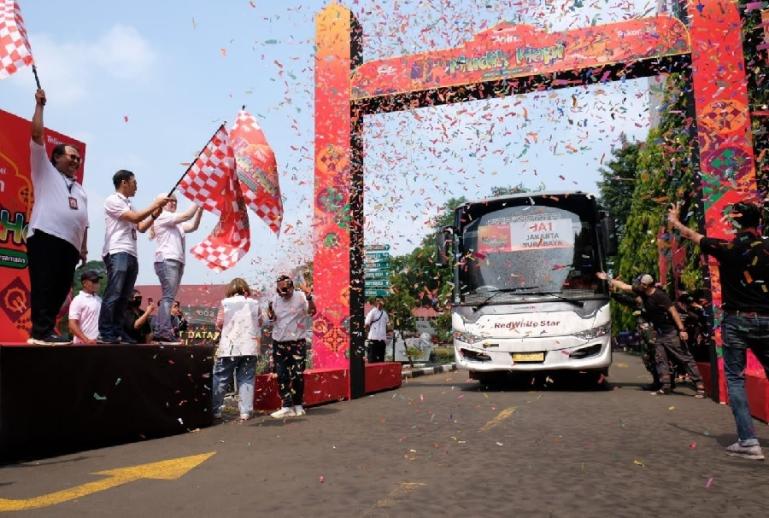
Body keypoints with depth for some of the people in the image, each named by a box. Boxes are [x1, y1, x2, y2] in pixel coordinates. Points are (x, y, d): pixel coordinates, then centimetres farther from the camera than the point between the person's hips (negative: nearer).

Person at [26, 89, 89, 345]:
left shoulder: (80, 189, 30)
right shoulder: (45, 171, 15)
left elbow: (83, 221, 25)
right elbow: (37, 135, 6)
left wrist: (83, 247, 16)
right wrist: (39, 105, 6)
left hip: (70, 244, 6)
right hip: (45, 236, -6)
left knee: (60, 289, 3)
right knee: (43, 286, -11)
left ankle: (43, 330, 9)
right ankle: (41, 331, -12)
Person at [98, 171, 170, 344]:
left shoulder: (128, 204, 22)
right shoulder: (112, 200, -2)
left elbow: (141, 227, 22)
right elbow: (135, 218, -11)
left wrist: (154, 215, 10)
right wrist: (155, 205, -3)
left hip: (131, 255, 9)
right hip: (117, 253, -8)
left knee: (124, 296, 6)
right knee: (113, 294, -13)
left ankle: (117, 332, 9)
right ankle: (105, 333, -11)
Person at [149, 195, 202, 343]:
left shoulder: (176, 224, 28)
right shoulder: (162, 217, 2)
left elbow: (193, 226, 15)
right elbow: (186, 216, -9)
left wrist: (200, 210, 5)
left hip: (177, 261, 9)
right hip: (166, 260, -9)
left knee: (168, 297, 4)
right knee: (168, 296, -17)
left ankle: (157, 330, 4)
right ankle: (165, 331, -23)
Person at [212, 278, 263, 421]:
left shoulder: (226, 303, -1)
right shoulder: (254, 303, 4)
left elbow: (219, 324, 1)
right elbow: (260, 323, 11)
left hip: (229, 347, -1)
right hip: (249, 347, 2)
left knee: (220, 379, 8)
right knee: (246, 379, 5)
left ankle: (214, 410, 11)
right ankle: (245, 412, 0)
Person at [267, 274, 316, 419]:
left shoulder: (300, 296, -10)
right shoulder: (275, 298, 3)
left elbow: (312, 312, -17)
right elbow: (272, 318, 12)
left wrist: (310, 299, -33)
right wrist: (270, 311, -9)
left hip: (297, 343, -4)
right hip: (279, 343, 4)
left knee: (297, 375, 3)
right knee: (282, 376, 3)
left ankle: (298, 405, 17)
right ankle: (287, 407, 7)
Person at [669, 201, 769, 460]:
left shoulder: (726, 247, -3)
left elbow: (692, 236, 12)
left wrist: (675, 222, 30)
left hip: (737, 320, -2)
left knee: (735, 378, 3)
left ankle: (748, 441, -3)